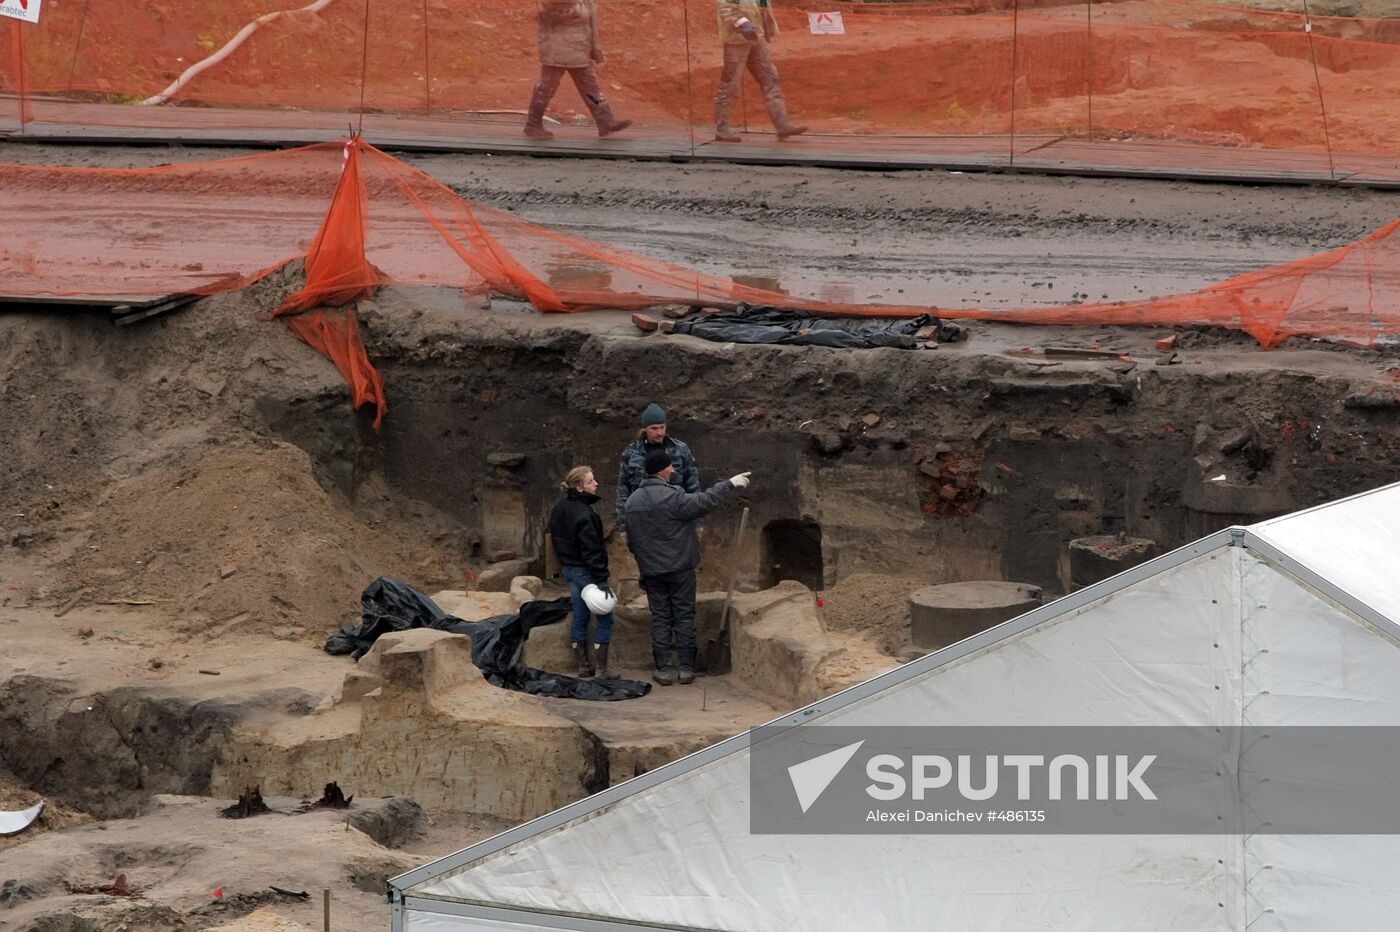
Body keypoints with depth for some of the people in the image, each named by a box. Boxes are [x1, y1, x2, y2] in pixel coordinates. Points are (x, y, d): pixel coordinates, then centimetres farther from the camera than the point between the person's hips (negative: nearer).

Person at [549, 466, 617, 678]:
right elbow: (591, 549, -24)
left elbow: (556, 539, 17)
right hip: (586, 571, -9)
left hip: (570, 569, 9)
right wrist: (601, 579, -22)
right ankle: (602, 668, -1)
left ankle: (583, 666, 19)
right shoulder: (583, 513, -22)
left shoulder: (559, 509, 7)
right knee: (605, 618, 0)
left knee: (579, 618, 14)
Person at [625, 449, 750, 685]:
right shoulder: (672, 497, -17)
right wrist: (730, 485, -12)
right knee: (684, 616, 5)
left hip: (651, 571, 4)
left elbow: (631, 541, 10)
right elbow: (704, 501, -20)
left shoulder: (633, 501, 4)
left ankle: (664, 668, 4)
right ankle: (686, 668, 7)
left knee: (660, 617, 8)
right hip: (679, 568, -4)